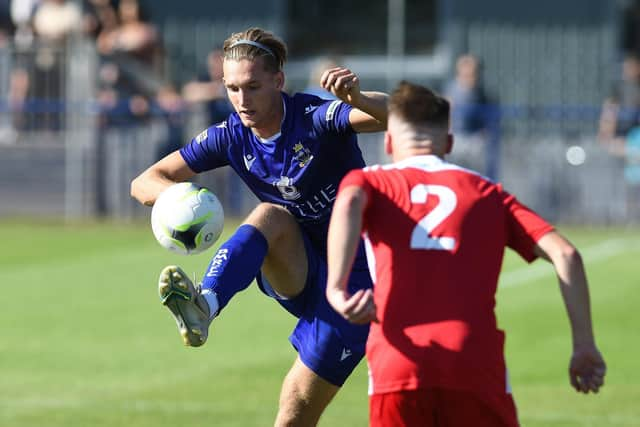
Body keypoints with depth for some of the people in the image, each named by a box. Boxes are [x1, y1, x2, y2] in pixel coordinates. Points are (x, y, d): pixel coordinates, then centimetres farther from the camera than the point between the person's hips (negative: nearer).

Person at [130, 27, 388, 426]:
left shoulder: (316, 118, -18)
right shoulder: (230, 137, -4)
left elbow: (391, 117, -34)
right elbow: (145, 183, -4)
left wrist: (358, 98, -57)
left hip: (355, 273, -3)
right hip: (296, 274, 3)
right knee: (271, 215, -31)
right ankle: (205, 305, -54)